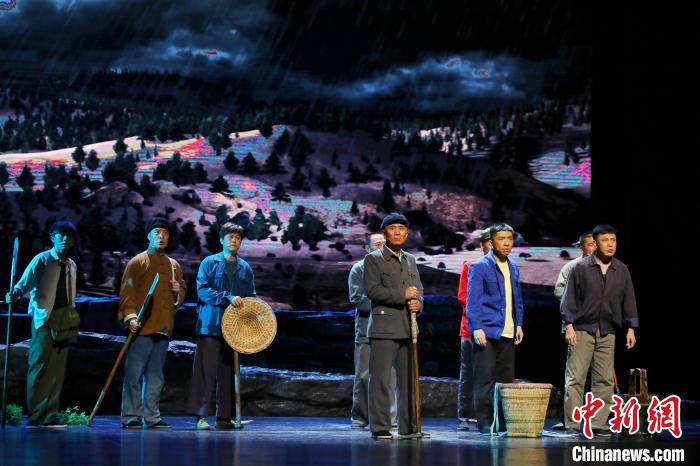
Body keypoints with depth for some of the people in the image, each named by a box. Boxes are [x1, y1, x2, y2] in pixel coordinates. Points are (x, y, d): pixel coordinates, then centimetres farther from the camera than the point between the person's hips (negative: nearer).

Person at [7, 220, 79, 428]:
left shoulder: (71, 265, 18)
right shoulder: (42, 260, 0)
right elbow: (25, 282, -11)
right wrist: (15, 293, -31)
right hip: (44, 318, -6)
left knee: (57, 370, 3)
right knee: (40, 366, -9)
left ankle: (50, 415, 6)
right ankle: (35, 415, -8)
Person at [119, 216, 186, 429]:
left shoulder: (173, 265, 18)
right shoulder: (137, 262, 0)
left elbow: (182, 295, 27)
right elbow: (127, 291, -7)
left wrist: (178, 291, 4)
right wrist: (130, 316, -19)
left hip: (163, 330, 6)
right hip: (142, 328, -6)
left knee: (155, 376, 9)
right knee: (134, 374, -5)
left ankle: (152, 417, 14)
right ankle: (131, 417, -1)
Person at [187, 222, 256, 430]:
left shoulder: (245, 268, 16)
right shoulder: (209, 263, 4)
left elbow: (251, 297, 18)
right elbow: (202, 290, -8)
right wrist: (227, 298, -18)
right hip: (210, 325, -4)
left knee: (227, 373, 5)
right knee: (206, 370, -10)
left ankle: (224, 417, 9)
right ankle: (200, 415, -9)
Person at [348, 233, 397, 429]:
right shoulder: (359, 269, 5)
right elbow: (356, 298, -4)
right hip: (366, 330, -2)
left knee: (389, 375, 1)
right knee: (363, 376, -1)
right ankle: (359, 418, 7)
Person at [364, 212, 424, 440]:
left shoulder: (410, 260, 19)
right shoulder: (373, 259, 1)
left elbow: (418, 289, 21)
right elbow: (372, 289, -10)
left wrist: (418, 302, -2)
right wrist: (402, 295, -13)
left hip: (408, 329, 6)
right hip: (384, 328, -6)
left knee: (409, 379, 7)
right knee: (381, 379, -6)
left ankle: (408, 426, 12)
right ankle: (380, 428, -4)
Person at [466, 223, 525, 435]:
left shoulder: (513, 268, 16)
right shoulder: (479, 267, -4)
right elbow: (473, 300, -9)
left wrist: (519, 324, 12)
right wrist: (476, 328, -17)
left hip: (508, 333, 6)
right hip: (487, 331, -6)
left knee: (506, 378, 7)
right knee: (485, 378, -5)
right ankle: (484, 422, -2)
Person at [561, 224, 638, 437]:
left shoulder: (622, 271, 9)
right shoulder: (581, 268, -1)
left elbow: (628, 301, 13)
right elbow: (570, 299, -2)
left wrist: (630, 329, 8)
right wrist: (569, 326, -7)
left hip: (608, 333, 4)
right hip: (582, 330, -4)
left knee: (604, 380, 4)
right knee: (575, 378, -5)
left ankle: (599, 424, 9)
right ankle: (572, 424, -2)